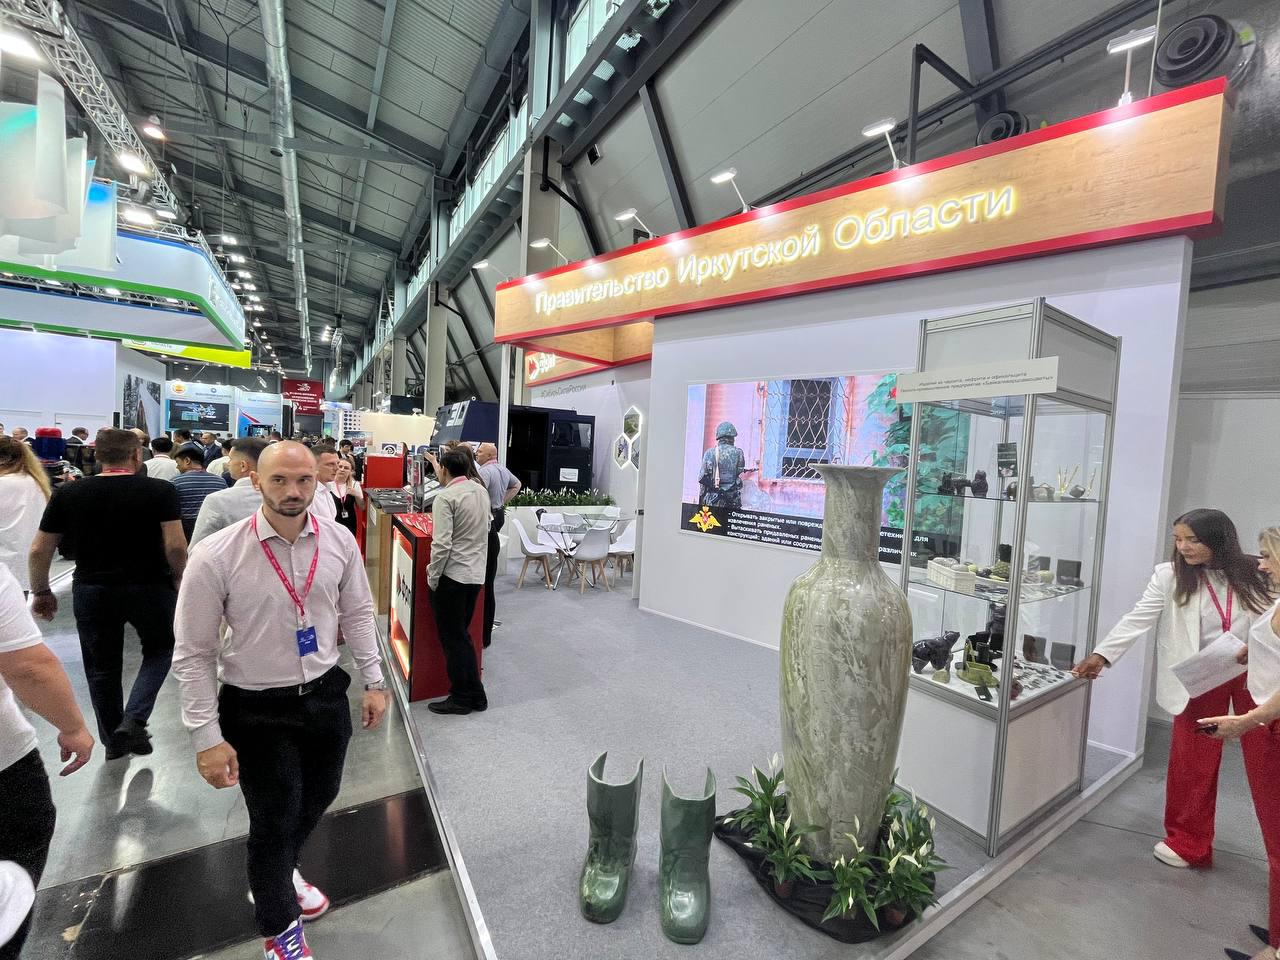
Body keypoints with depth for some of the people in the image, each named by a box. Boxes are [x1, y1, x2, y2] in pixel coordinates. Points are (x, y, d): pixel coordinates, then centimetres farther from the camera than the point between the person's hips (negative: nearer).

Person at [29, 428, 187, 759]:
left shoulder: (68, 493, 0)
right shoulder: (160, 490, -12)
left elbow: (39, 550, 3)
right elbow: (175, 546, -17)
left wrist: (41, 591, 16)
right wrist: (180, 582, -1)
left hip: (91, 591, 3)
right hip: (149, 588, -3)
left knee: (102, 667, 18)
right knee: (159, 650, 21)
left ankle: (113, 741, 30)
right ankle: (133, 720, 6)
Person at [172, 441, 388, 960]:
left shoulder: (338, 540, -10)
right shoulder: (216, 555, -20)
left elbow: (357, 614, 2)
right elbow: (194, 655, -11)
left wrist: (374, 682, 3)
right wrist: (207, 738, -11)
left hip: (327, 695, 4)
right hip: (258, 708, -3)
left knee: (319, 796, 23)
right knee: (274, 820, 13)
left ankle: (278, 874, 58)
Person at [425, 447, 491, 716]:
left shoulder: (445, 497, -16)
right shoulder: (481, 491, 6)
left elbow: (441, 544, -20)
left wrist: (432, 578, -9)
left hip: (452, 574, -7)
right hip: (477, 573, 7)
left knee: (453, 638, 7)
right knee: (462, 635, 19)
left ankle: (462, 698, 18)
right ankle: (475, 694, 26)